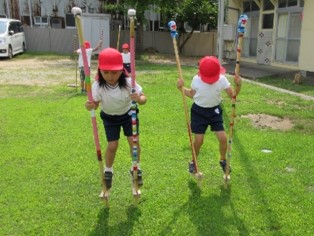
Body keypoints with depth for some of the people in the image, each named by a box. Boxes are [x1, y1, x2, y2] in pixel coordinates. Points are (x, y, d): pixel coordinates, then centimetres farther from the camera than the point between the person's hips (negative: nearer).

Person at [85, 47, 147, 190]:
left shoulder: (129, 83, -32)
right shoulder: (98, 86, -30)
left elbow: (143, 98, -25)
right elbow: (95, 103, -20)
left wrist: (139, 99, -50)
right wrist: (90, 106, -45)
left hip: (128, 114, 0)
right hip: (109, 117, 0)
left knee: (134, 140, -3)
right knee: (112, 145, -2)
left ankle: (136, 169, 22)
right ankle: (108, 171, 26)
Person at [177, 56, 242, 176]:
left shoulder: (222, 79, -12)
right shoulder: (196, 80, -12)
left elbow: (232, 95, -10)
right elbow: (192, 94, 2)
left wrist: (238, 86, -26)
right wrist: (182, 87, -10)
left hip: (214, 111, 1)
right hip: (199, 111, -1)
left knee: (223, 138, -4)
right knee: (198, 140, -1)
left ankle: (223, 160, 24)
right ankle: (193, 162, 25)